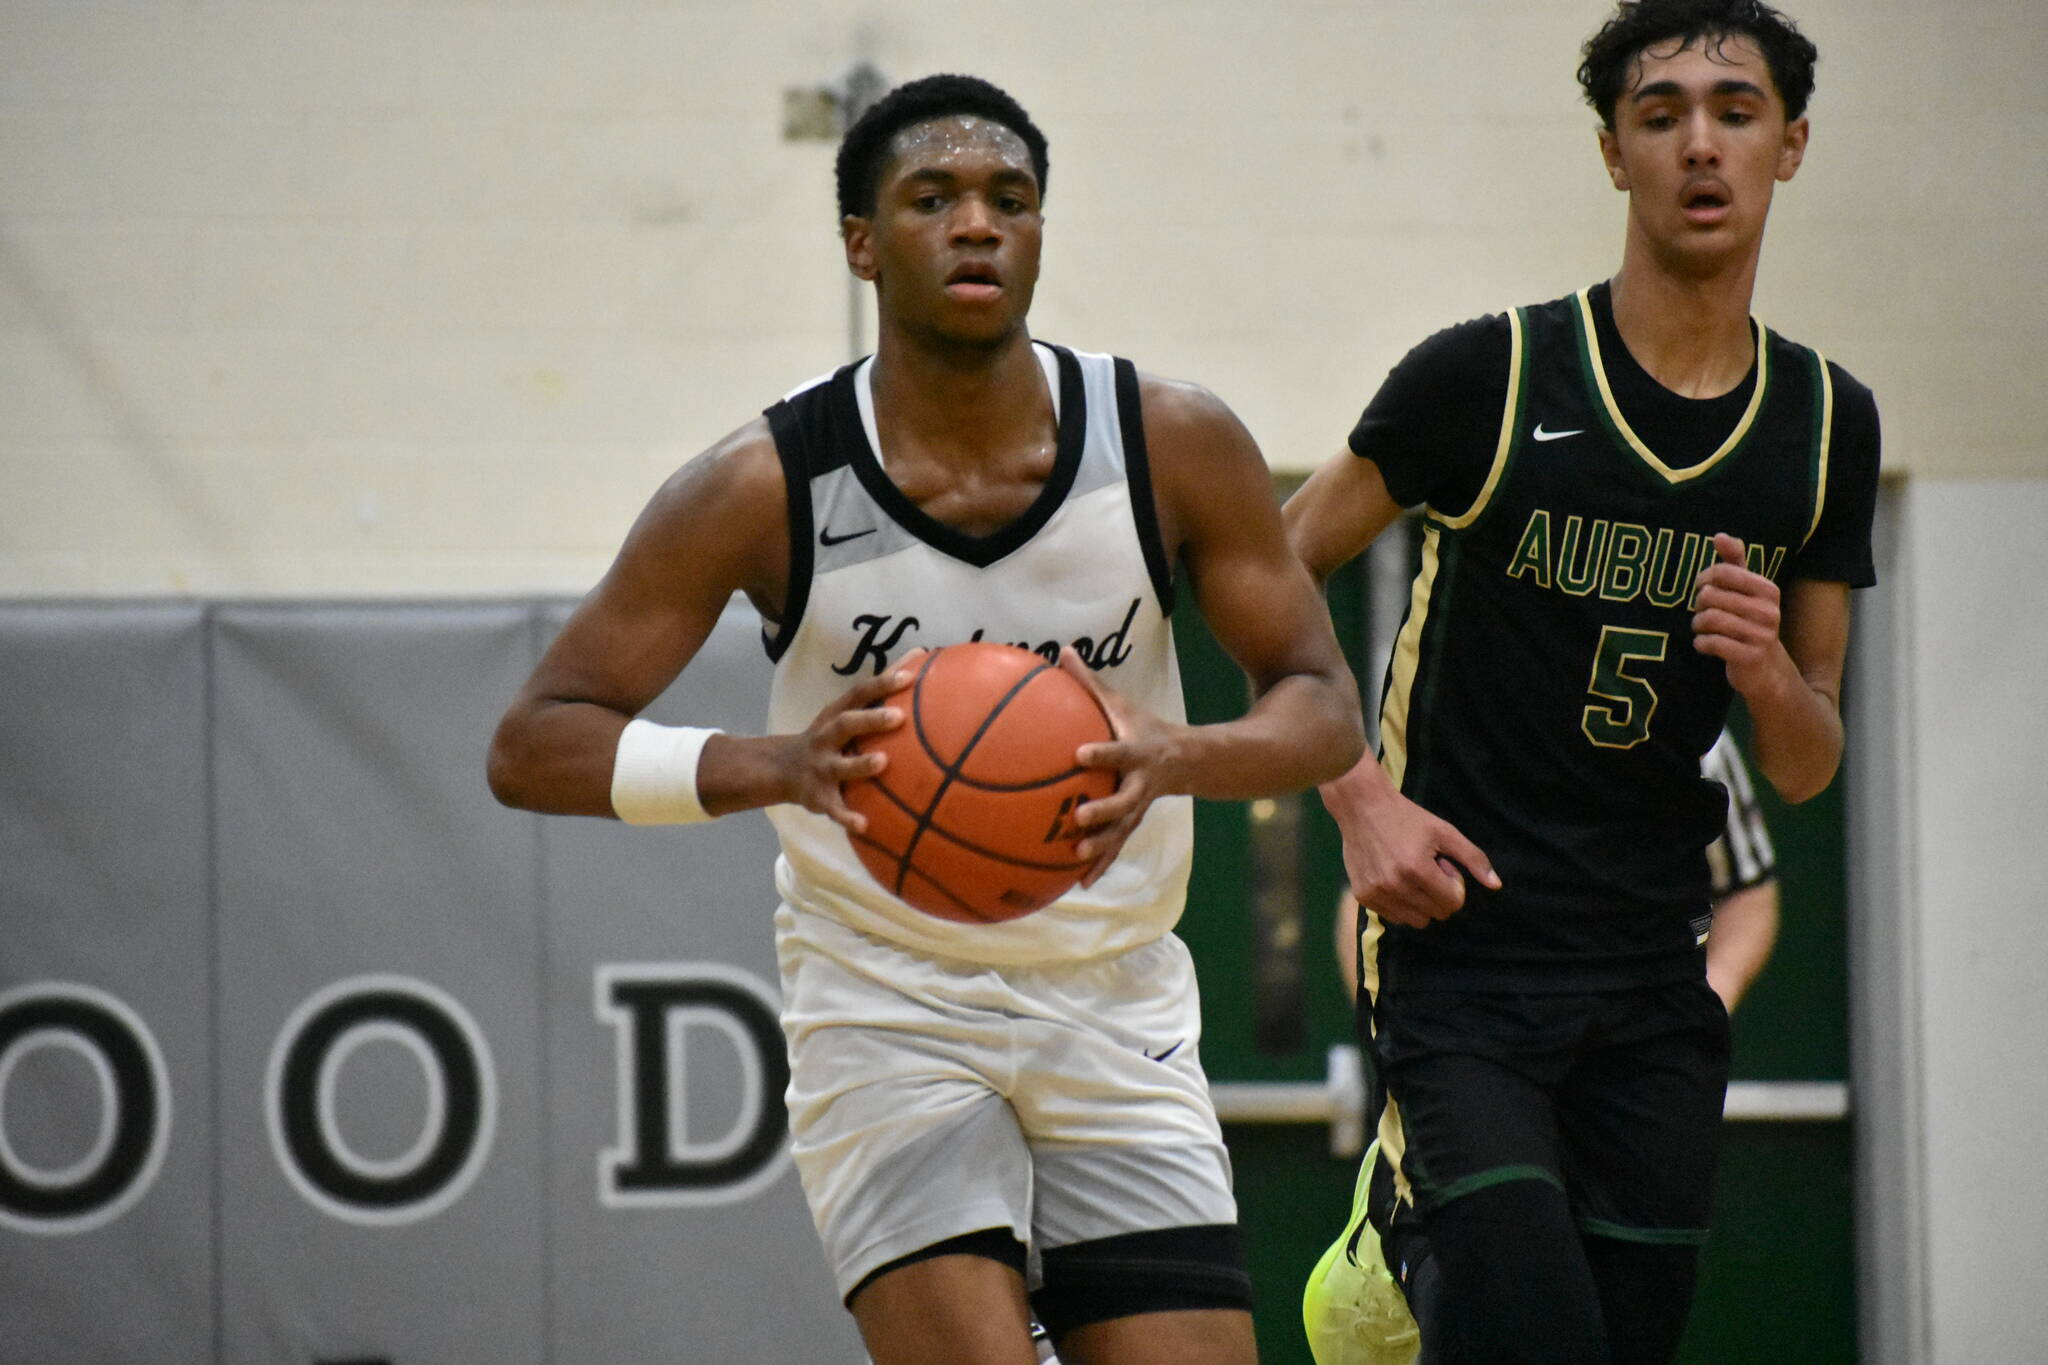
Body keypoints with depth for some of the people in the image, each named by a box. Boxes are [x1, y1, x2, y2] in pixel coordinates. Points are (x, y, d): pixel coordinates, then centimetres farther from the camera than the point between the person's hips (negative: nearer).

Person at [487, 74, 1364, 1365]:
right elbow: (533, 746, -12)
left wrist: (1173, 755, -26)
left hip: (1116, 1014, 3)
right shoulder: (767, 489, -14)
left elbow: (1326, 709, -3)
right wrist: (774, 764, -31)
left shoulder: (1175, 446, -8)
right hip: (886, 1009, -3)